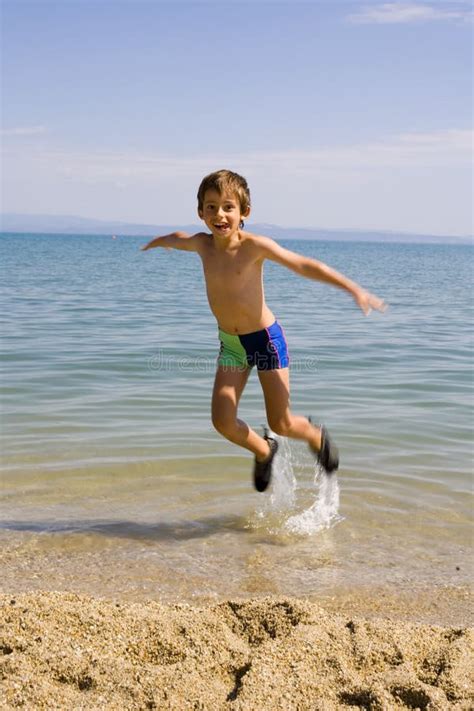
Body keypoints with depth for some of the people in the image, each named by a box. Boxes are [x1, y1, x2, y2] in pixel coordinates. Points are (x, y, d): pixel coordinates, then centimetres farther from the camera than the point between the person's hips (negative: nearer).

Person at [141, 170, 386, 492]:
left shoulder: (254, 246, -19)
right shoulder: (202, 244, -4)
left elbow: (305, 265, -21)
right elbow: (179, 238, 20)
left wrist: (354, 289, -28)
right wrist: (158, 241, 42)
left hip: (266, 338, -4)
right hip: (230, 344, 5)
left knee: (281, 424, 0)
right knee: (223, 421, -5)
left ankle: (317, 436, 36)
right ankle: (264, 451, 27)